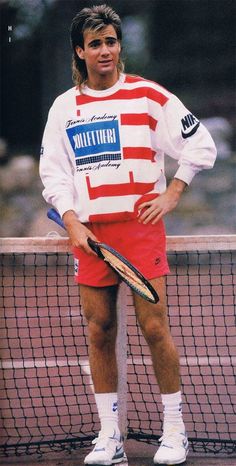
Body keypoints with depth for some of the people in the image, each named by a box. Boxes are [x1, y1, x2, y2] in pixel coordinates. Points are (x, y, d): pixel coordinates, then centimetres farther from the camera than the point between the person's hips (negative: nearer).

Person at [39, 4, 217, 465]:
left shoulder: (149, 96, 0)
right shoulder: (64, 107, 10)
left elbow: (201, 146, 4)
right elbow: (53, 172, 10)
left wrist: (171, 194, -4)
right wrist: (72, 223, -3)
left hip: (140, 225, -3)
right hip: (90, 232, 3)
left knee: (154, 327, -6)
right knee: (99, 332, 3)